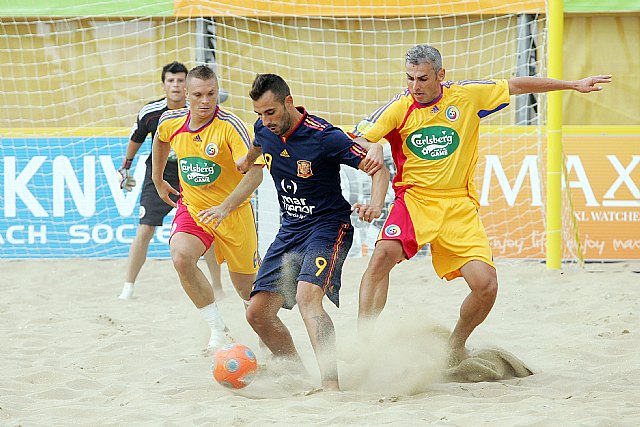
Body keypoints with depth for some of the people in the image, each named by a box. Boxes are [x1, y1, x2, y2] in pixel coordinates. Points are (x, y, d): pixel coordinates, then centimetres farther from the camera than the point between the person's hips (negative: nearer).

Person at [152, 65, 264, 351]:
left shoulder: (231, 127, -22)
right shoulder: (171, 122, -6)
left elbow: (255, 173, -31)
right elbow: (160, 139, 21)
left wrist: (225, 208, -42)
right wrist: (158, 181, 26)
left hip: (234, 212, -3)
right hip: (191, 208, 3)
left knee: (246, 287, 7)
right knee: (181, 257, -28)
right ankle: (218, 331, -16)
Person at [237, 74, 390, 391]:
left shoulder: (324, 136, -21)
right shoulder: (264, 129, -1)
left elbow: (378, 169, -17)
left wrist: (375, 205, -35)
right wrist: (247, 160, 48)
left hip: (328, 227, -8)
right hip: (290, 231, 8)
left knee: (307, 296, -32)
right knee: (258, 313, 2)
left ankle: (330, 384, -38)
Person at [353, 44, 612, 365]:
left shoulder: (466, 95, 1)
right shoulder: (399, 108, -3)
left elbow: (516, 86, 11)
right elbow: (357, 139, -7)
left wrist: (573, 85, 16)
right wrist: (372, 147, -31)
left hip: (459, 206, 2)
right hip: (414, 199, -2)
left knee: (486, 285, -11)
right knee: (384, 253, -31)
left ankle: (457, 345, 17)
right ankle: (363, 341, -27)